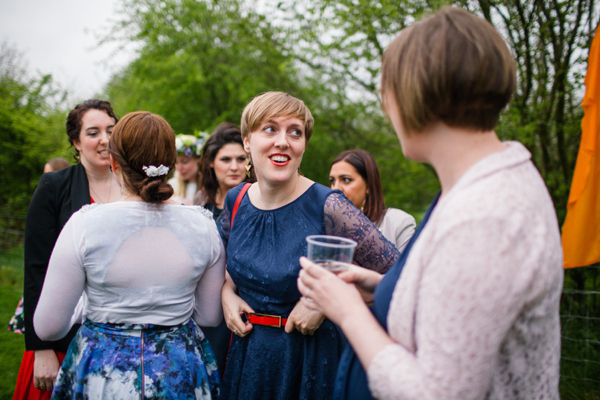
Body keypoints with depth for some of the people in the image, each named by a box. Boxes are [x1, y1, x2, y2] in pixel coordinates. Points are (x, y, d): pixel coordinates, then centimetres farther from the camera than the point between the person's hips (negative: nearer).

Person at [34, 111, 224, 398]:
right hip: (180, 373, 2)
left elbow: (48, 327, -11)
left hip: (105, 370, -2)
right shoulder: (202, 225, -11)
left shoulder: (84, 224, -18)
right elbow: (210, 316, 0)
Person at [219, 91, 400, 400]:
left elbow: (393, 272, -18)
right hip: (245, 351, 5)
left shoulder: (328, 207, -19)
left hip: (310, 357, -4)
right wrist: (227, 291, -1)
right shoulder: (236, 200, -2)